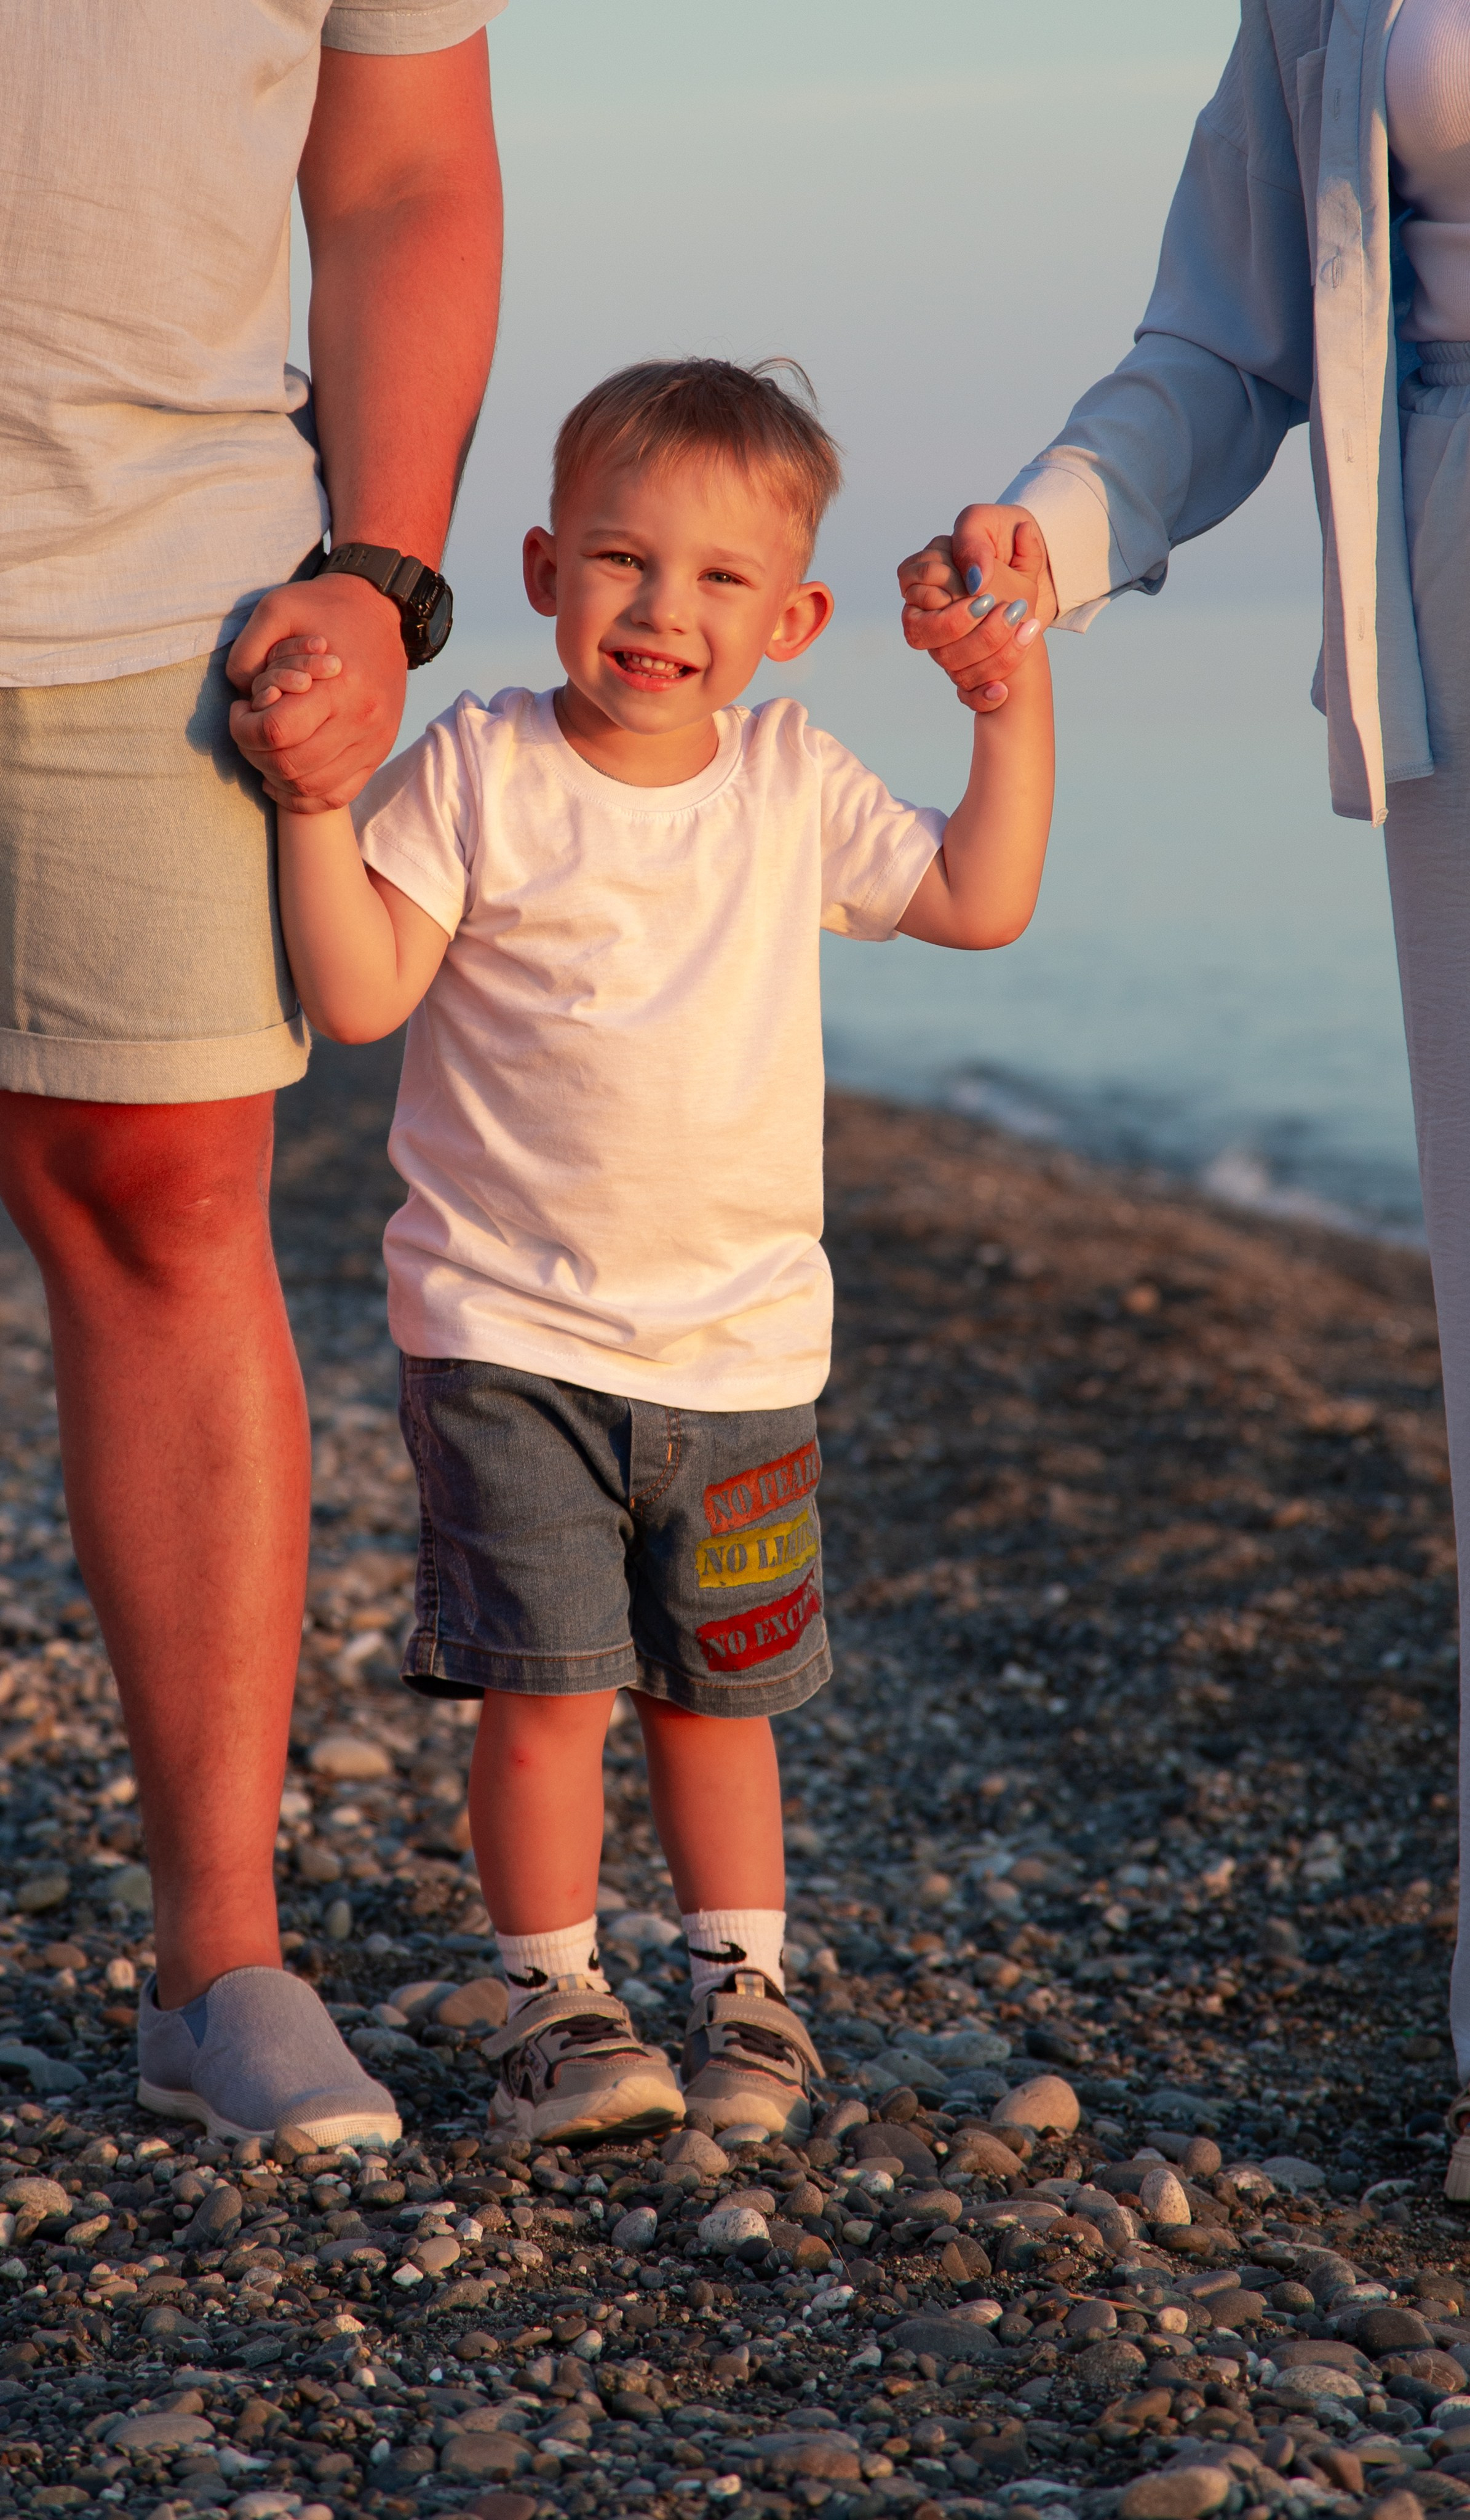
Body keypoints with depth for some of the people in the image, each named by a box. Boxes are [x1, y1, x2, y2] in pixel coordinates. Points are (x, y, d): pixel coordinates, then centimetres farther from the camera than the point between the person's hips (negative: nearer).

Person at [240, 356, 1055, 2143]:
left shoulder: (793, 788, 5)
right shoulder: (478, 771, -6)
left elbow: (980, 900, 11)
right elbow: (358, 992, -11)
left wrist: (1016, 702, 5)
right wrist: (315, 794, -20)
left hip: (740, 1345, 3)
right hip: (508, 1337, -3)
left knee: (715, 1691, 12)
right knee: (542, 1688, -4)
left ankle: (743, 1989, 26)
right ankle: (552, 1999, 11)